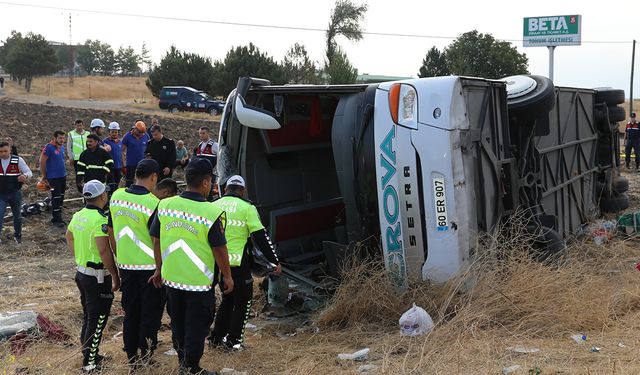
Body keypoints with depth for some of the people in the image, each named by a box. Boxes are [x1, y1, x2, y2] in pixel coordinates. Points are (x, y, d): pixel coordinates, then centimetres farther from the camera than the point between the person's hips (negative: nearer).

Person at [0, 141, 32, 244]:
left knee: (17, 216, 14)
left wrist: (25, 175, -34)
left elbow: (29, 172, -12)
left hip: (15, 194, -1)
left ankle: (18, 235, 33)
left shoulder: (18, 160, -10)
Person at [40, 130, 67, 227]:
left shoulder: (62, 147, 10)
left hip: (63, 176, 8)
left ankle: (59, 217, 23)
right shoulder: (49, 148, -14)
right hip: (53, 178, -8)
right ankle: (55, 219, 2)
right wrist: (44, 176, -10)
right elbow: (42, 162, -13)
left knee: (61, 198, 13)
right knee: (56, 198, -5)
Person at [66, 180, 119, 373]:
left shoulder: (78, 216, 5)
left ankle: (88, 355, 29)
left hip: (82, 272, 9)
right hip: (98, 277, -9)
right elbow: (104, 251, -26)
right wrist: (115, 275, -19)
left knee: (88, 317, 19)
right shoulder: (100, 220, -22)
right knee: (98, 320, 0)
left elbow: (69, 237, 20)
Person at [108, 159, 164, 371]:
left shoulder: (116, 197, -1)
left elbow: (111, 232, 8)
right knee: (151, 313, 11)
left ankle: (132, 358, 23)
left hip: (125, 265, 6)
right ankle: (145, 351, 17)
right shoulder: (152, 203, -19)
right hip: (150, 266, -5)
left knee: (130, 313, 15)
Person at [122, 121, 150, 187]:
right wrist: (124, 165, -9)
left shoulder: (146, 136, 0)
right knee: (129, 183, 5)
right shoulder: (127, 137, -9)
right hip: (130, 164, -3)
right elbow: (123, 151, -5)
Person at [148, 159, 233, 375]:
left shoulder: (165, 206, -5)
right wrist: (228, 276, 1)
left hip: (172, 278, 5)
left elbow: (156, 240, 4)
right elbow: (219, 249, -13)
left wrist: (159, 268, 17)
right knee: (196, 326, 11)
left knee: (178, 323, 22)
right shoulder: (211, 213, -19)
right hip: (199, 282, -5)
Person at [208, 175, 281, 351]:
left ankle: (217, 337, 23)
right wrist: (275, 261, -3)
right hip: (238, 263, -5)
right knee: (243, 301, 11)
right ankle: (234, 340, 11)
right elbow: (261, 237, -9)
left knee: (228, 299, 22)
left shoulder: (212, 207, 8)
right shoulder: (247, 208, -7)